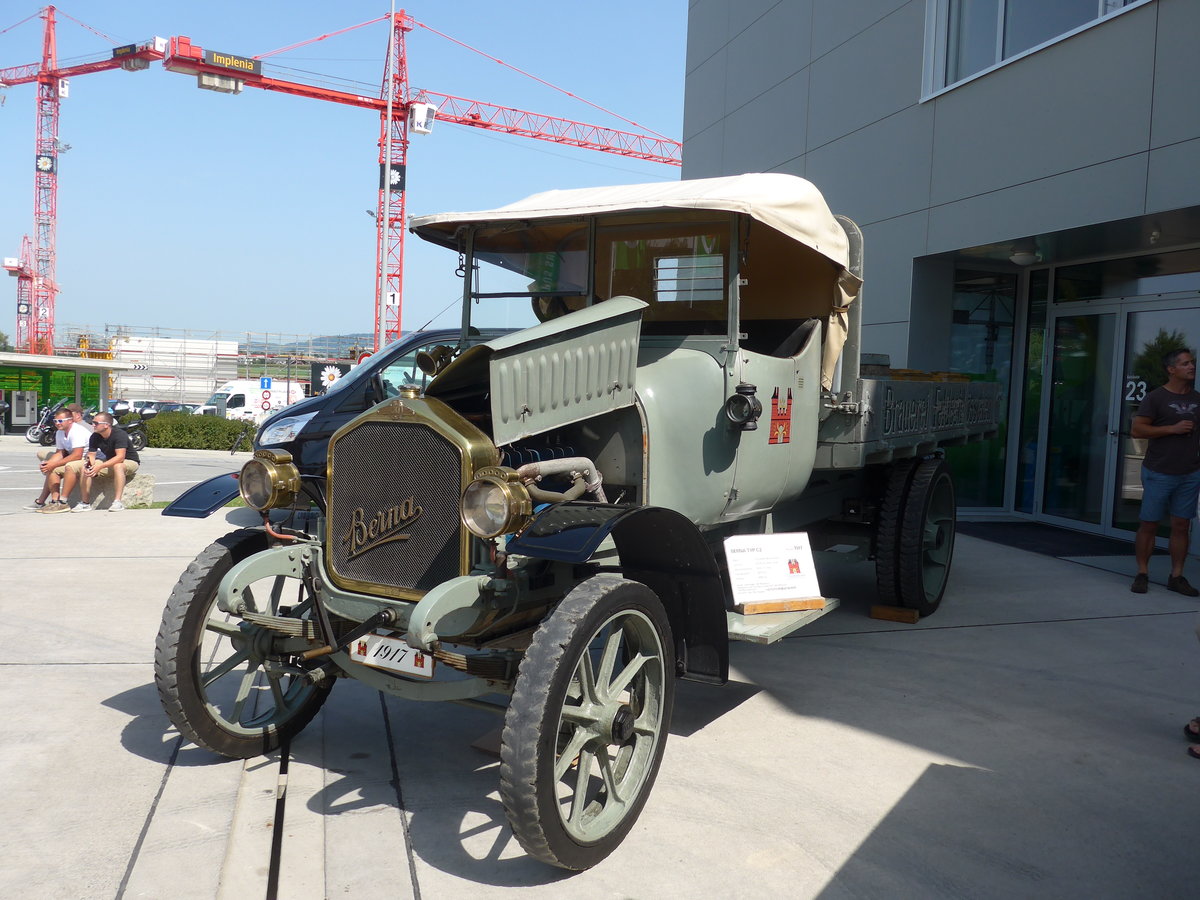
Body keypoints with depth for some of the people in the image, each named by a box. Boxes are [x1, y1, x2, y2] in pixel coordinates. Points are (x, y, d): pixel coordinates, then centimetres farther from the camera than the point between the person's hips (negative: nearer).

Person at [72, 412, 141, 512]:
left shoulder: (119, 434, -26)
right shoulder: (95, 437, -5)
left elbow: (120, 456, -35)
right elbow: (91, 454, -4)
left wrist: (100, 466, -44)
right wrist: (90, 462, -30)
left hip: (130, 462, -7)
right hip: (110, 463, 7)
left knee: (118, 466, -40)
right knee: (85, 468, -13)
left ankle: (117, 502, -39)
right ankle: (86, 503, -10)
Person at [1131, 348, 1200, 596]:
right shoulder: (1156, 398, -5)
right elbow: (1136, 429, -11)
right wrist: (1173, 428, -16)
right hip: (1159, 473, -5)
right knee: (1149, 524, 1)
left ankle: (1176, 577, 13)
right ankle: (1142, 573, 11)